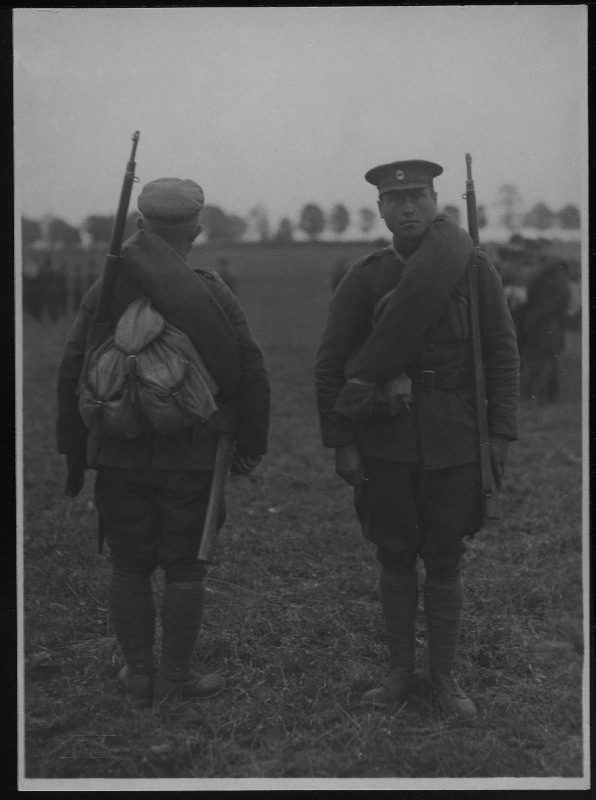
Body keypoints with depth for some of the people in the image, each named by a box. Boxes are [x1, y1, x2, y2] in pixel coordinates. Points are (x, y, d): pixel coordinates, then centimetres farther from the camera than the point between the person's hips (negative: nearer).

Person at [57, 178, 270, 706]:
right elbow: (251, 374, -7)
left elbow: (72, 375, 2)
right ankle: (175, 678, 12)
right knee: (184, 570, 7)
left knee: (130, 568, 11)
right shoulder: (212, 293, -4)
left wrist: (74, 454, 10)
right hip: (191, 459, -1)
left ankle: (139, 672, 18)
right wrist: (252, 445, 5)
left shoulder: (104, 292, 0)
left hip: (120, 458, 2)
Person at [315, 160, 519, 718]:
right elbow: (330, 365, 1)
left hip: (454, 440, -1)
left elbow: (502, 353, 0)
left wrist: (500, 433, -6)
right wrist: (341, 442, -4)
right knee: (395, 558, 9)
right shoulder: (363, 279, 1)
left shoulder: (473, 268, 0)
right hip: (384, 441, 1)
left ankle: (443, 676, 21)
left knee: (445, 562, 7)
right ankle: (401, 672, 24)